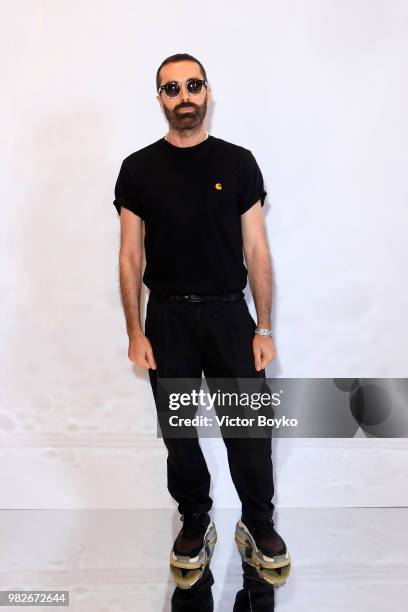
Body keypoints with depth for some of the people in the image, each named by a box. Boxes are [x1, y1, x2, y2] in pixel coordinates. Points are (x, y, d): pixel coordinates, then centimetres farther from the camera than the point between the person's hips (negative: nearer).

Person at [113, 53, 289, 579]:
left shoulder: (238, 162, 0)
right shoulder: (138, 169, 0)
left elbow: (257, 251, -1)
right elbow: (131, 255, 0)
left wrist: (264, 329, -5)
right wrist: (135, 332, -5)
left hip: (230, 314, 0)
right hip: (168, 318, 1)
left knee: (249, 431, 4)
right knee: (179, 433, 11)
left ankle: (258, 523, 28)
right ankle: (196, 524, 32)